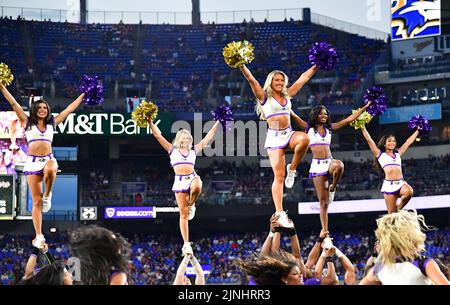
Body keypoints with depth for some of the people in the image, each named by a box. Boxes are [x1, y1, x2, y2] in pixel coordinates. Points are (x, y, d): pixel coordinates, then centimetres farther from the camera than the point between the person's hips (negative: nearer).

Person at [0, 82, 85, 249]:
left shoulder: (52, 123, 15)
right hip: (32, 161, 0)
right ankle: (39, 235, 0)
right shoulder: (28, 122, 11)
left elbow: (70, 109, 19)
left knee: (50, 170, -40)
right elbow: (14, 104, 8)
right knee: (36, 201, -4)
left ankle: (47, 195, -11)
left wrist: (84, 95, 20)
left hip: (48, 159, 0)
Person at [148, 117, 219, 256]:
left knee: (197, 187, -38)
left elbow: (209, 136, 22)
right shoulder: (172, 150, 16)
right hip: (180, 181, -1)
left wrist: (217, 122, 22)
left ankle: (191, 205, -4)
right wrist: (150, 122, 4)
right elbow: (157, 135, 11)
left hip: (192, 177, 1)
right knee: (183, 214, -4)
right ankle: (186, 244, 0)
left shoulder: (194, 151, 20)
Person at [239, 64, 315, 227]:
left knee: (304, 138, -33)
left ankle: (292, 168, -9)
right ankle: (280, 213, -11)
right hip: (274, 137, -4)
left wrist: (316, 67, 23)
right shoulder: (264, 96, 3)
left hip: (289, 134, 4)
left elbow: (304, 78, 21)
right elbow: (251, 79, -9)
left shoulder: (287, 95, 16)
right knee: (279, 176, -11)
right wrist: (241, 65, -20)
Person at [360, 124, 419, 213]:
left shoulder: (398, 153, 23)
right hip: (389, 185, -3)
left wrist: (417, 130, 32)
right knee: (392, 214, -7)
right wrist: (363, 127, 10)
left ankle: (399, 208, -5)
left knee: (409, 191, -30)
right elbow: (369, 140, 10)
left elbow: (409, 141, 28)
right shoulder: (380, 154, 13)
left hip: (401, 183, 3)